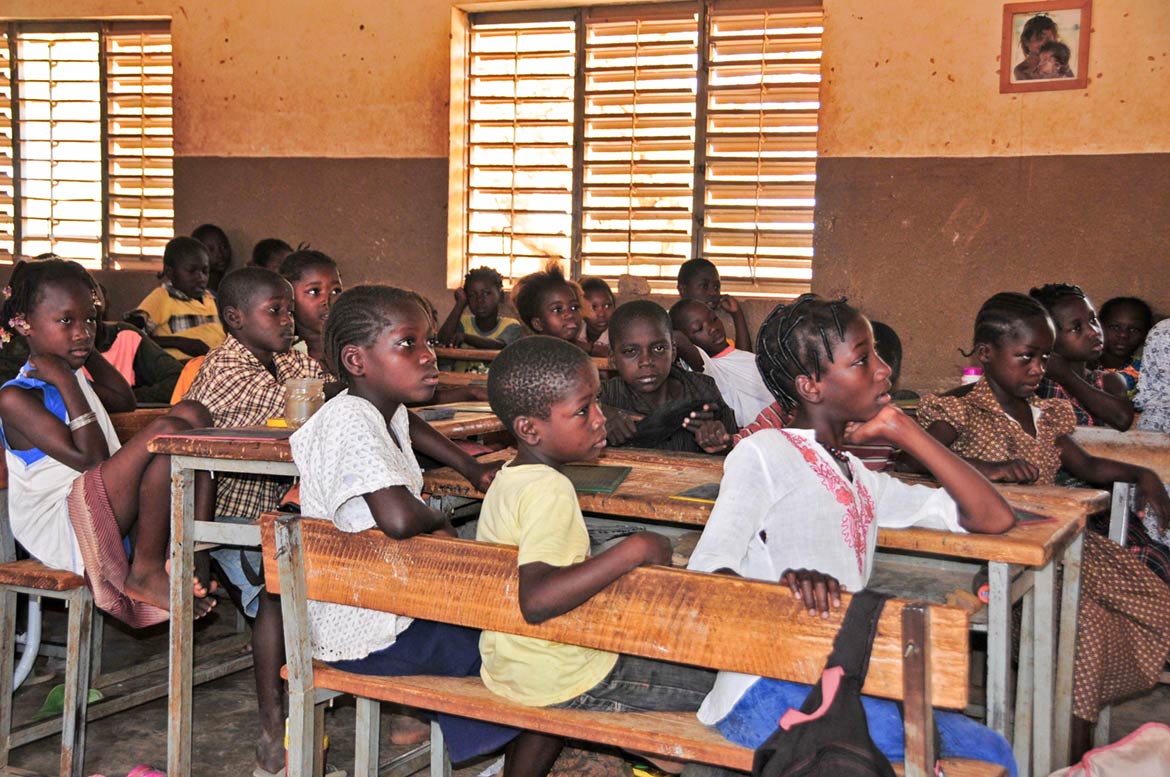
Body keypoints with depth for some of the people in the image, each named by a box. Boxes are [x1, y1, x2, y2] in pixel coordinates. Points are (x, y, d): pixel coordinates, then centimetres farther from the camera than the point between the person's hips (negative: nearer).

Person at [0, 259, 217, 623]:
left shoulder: (69, 379, 21)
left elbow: (124, 398, 42)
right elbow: (89, 459, -16)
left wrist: (89, 353, 32)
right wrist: (67, 384, -15)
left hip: (111, 520, 9)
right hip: (64, 532, -9)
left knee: (192, 412, -1)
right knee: (168, 430, -26)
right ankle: (146, 572, -15)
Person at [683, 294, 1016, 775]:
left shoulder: (860, 479, 22)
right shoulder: (763, 455, -2)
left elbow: (994, 518, 16)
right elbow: (704, 575, -13)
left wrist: (904, 432, 14)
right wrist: (783, 588, -33)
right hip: (767, 692, -8)